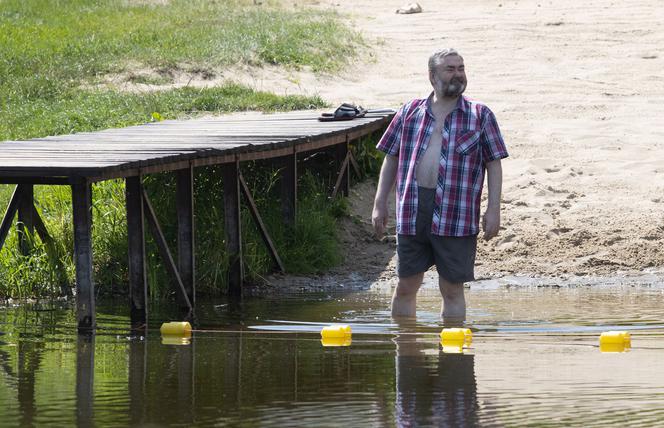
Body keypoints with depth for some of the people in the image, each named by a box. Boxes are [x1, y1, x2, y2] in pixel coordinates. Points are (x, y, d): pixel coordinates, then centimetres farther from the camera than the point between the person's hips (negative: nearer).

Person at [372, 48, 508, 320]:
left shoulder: (480, 116, 6)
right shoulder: (409, 113, 11)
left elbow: (494, 165, 4)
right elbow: (391, 160, 15)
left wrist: (493, 210, -4)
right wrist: (380, 204, 9)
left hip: (456, 219, -2)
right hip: (411, 213, 2)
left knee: (452, 291, 2)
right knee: (406, 288, 6)